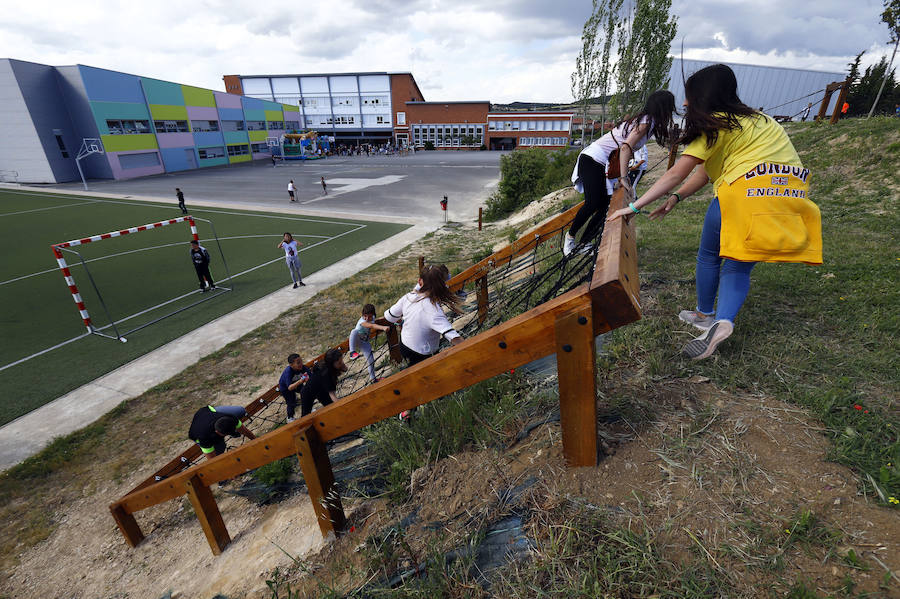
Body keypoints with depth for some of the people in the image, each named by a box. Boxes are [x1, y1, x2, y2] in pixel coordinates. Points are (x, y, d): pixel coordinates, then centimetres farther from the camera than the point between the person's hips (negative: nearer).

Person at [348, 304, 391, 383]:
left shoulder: (372, 318, -7)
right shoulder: (362, 321, -29)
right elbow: (371, 326, -51)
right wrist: (383, 327, -64)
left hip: (365, 342, 6)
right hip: (356, 341, -6)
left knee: (371, 360, 0)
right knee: (354, 331, -40)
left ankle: (372, 378, 23)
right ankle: (352, 352, -39)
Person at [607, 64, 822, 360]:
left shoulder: (715, 125, -1)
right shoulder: (748, 118, 26)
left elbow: (676, 174, -6)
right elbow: (705, 171, 20)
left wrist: (633, 207, -5)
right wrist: (675, 198, 16)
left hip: (748, 188, -8)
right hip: (792, 192, 8)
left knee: (709, 255, 12)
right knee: (738, 265, 11)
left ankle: (705, 315, 25)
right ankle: (723, 320, -8)